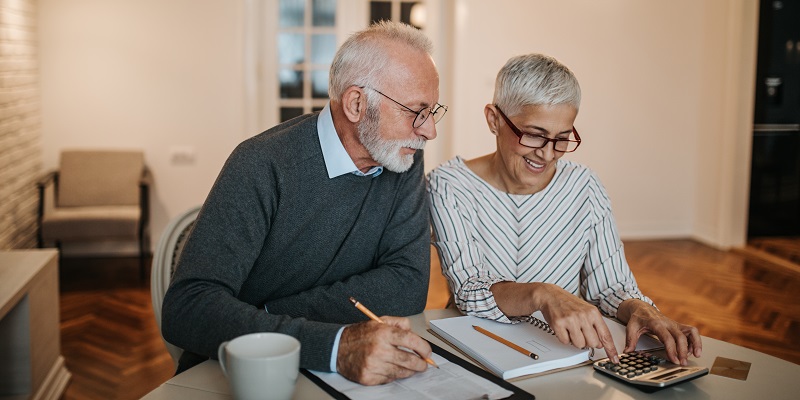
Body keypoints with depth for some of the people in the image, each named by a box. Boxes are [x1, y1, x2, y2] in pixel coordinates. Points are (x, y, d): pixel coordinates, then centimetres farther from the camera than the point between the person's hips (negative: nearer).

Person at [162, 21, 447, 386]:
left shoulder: (404, 162, -3)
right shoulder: (262, 165, -18)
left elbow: (409, 286, -10)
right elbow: (186, 309, -26)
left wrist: (267, 316, -17)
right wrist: (333, 345, -37)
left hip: (332, 374, 4)